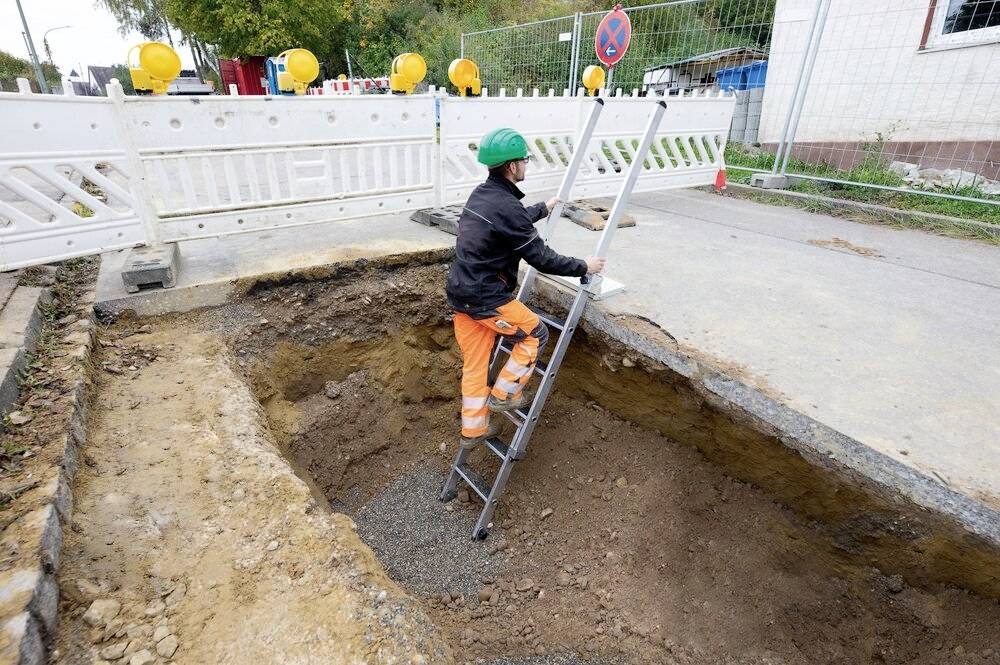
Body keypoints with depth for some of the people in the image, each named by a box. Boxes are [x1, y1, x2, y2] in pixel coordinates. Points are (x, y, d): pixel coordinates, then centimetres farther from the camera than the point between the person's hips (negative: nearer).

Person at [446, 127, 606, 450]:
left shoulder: (481, 194, 9)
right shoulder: (506, 207, -20)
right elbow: (542, 259, -14)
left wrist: (544, 209, 45)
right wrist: (583, 267, -1)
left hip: (460, 292, 9)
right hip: (486, 299, -9)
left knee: (474, 363, 17)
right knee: (535, 333, 12)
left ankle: (473, 429, 29)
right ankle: (503, 395, 20)